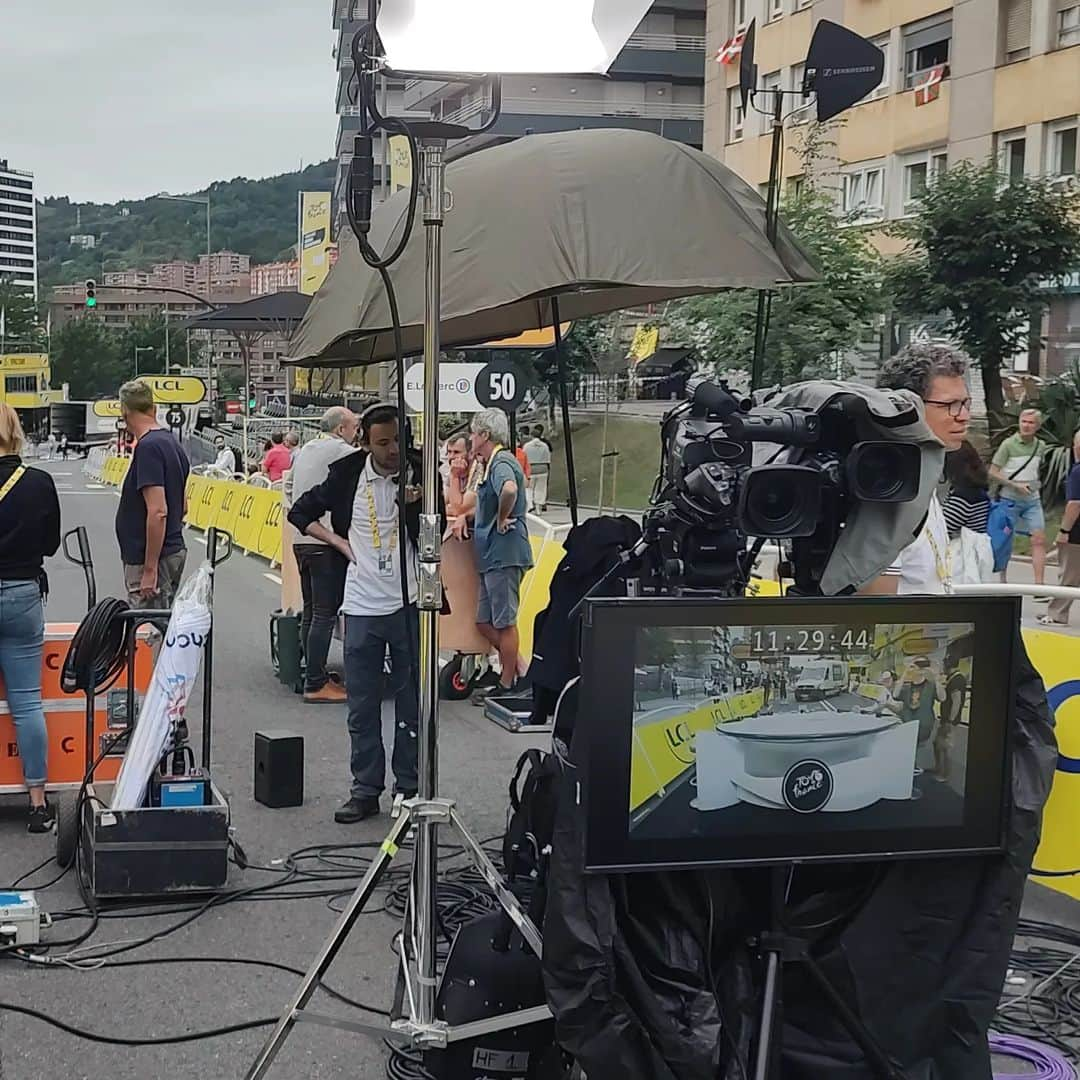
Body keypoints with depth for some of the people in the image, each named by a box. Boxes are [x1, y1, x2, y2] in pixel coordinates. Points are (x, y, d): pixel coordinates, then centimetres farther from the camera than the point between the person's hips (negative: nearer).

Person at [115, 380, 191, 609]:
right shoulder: (172, 444, 11)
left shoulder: (148, 447, -18)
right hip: (174, 550, 10)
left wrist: (150, 569, -22)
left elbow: (158, 512, -24)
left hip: (152, 557, -10)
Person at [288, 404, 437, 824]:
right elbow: (301, 513, 14)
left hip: (409, 604, -1)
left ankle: (410, 789, 17)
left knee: (412, 703, 6)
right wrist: (339, 542, 3)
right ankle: (366, 790, 17)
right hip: (363, 605, 2)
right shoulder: (347, 475, 0)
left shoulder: (420, 472, -4)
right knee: (362, 706, 7)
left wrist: (418, 503, -18)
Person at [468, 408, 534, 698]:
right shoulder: (493, 463, 19)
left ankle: (507, 683, 6)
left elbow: (509, 489, -37)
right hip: (493, 556, 10)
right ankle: (517, 668, 20)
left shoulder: (502, 463, -14)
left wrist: (502, 519, -22)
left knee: (504, 622, -2)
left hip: (504, 555, -10)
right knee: (485, 621, 14)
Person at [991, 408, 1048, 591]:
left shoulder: (1041, 446, 6)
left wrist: (1034, 485, 8)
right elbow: (993, 472, -9)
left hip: (1033, 500, 4)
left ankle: (1039, 586, -5)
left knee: (1039, 540, -5)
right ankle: (1002, 581, 18)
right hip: (1010, 499, -4)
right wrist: (1016, 485, -16)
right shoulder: (1008, 444, -9)